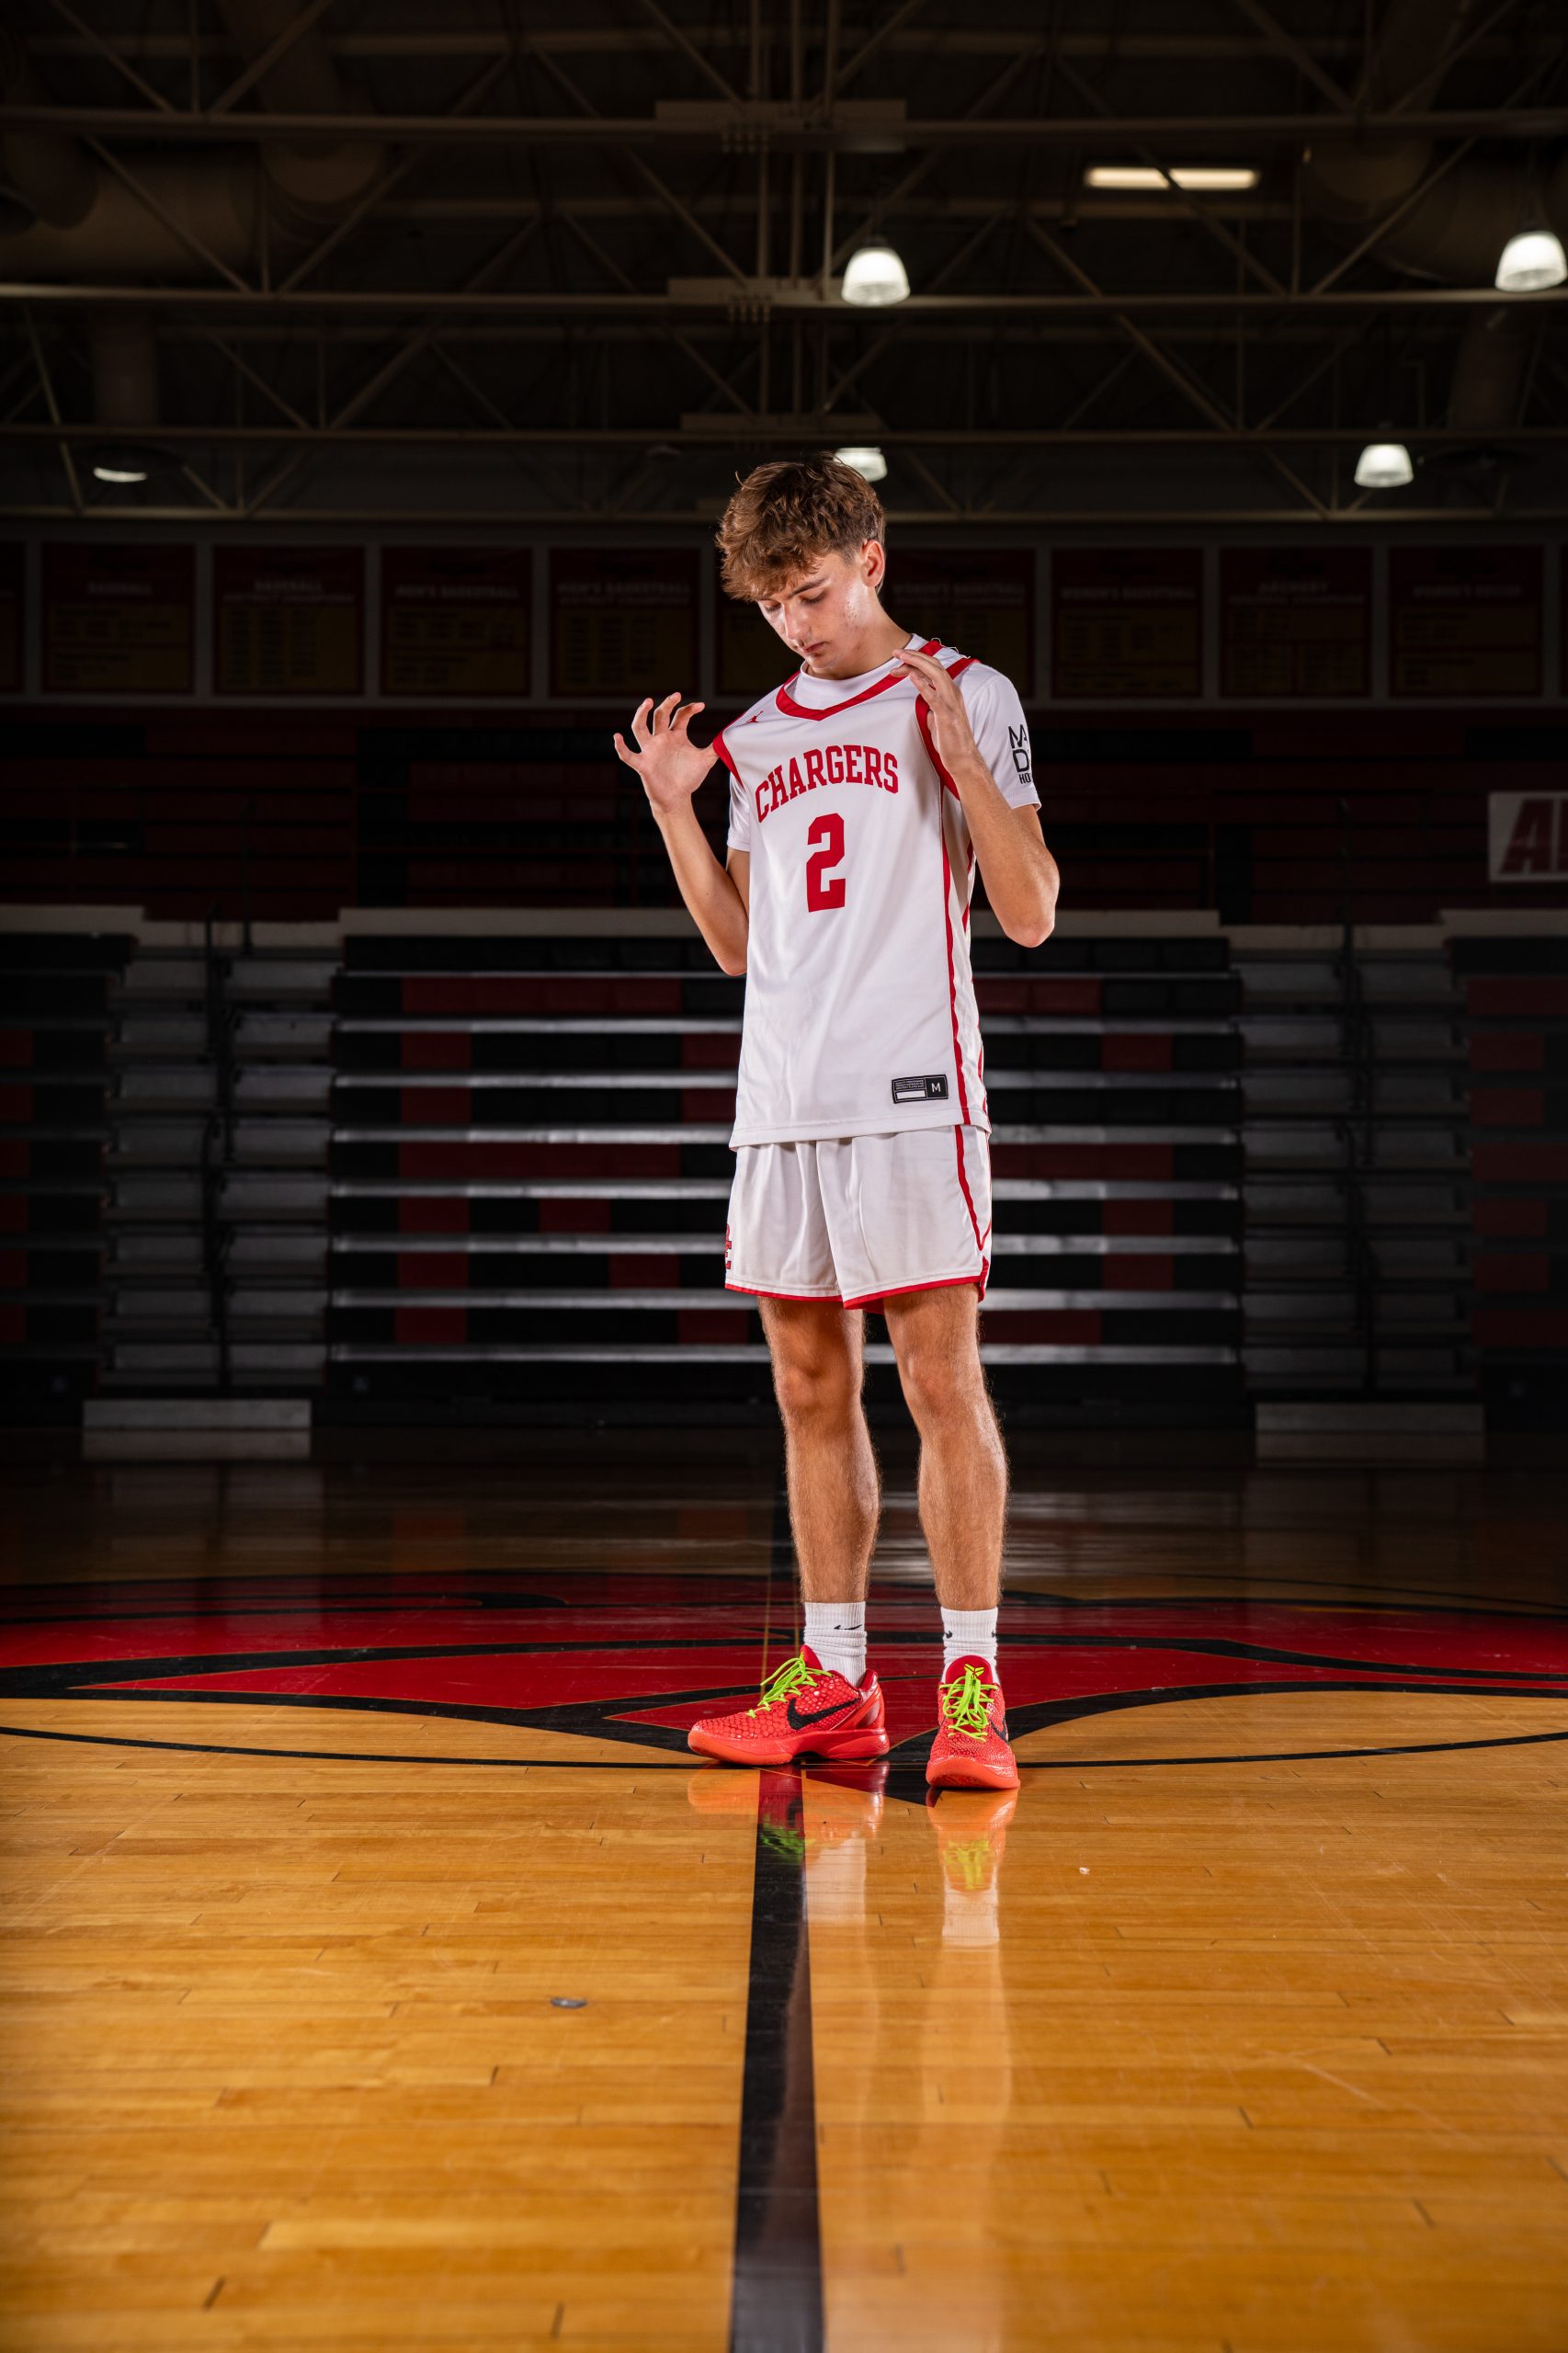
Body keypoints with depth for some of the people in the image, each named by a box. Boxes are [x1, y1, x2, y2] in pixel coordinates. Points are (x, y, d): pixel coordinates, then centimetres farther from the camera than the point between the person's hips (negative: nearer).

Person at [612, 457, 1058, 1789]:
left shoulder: (966, 695, 2)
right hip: (781, 1102, 6)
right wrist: (672, 806, 10)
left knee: (942, 1380, -8)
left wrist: (960, 757, -15)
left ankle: (972, 1685, -4)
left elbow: (1031, 915, -4)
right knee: (813, 1393, 7)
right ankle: (835, 1687, 14)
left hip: (912, 1091, -6)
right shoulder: (759, 735, 18)